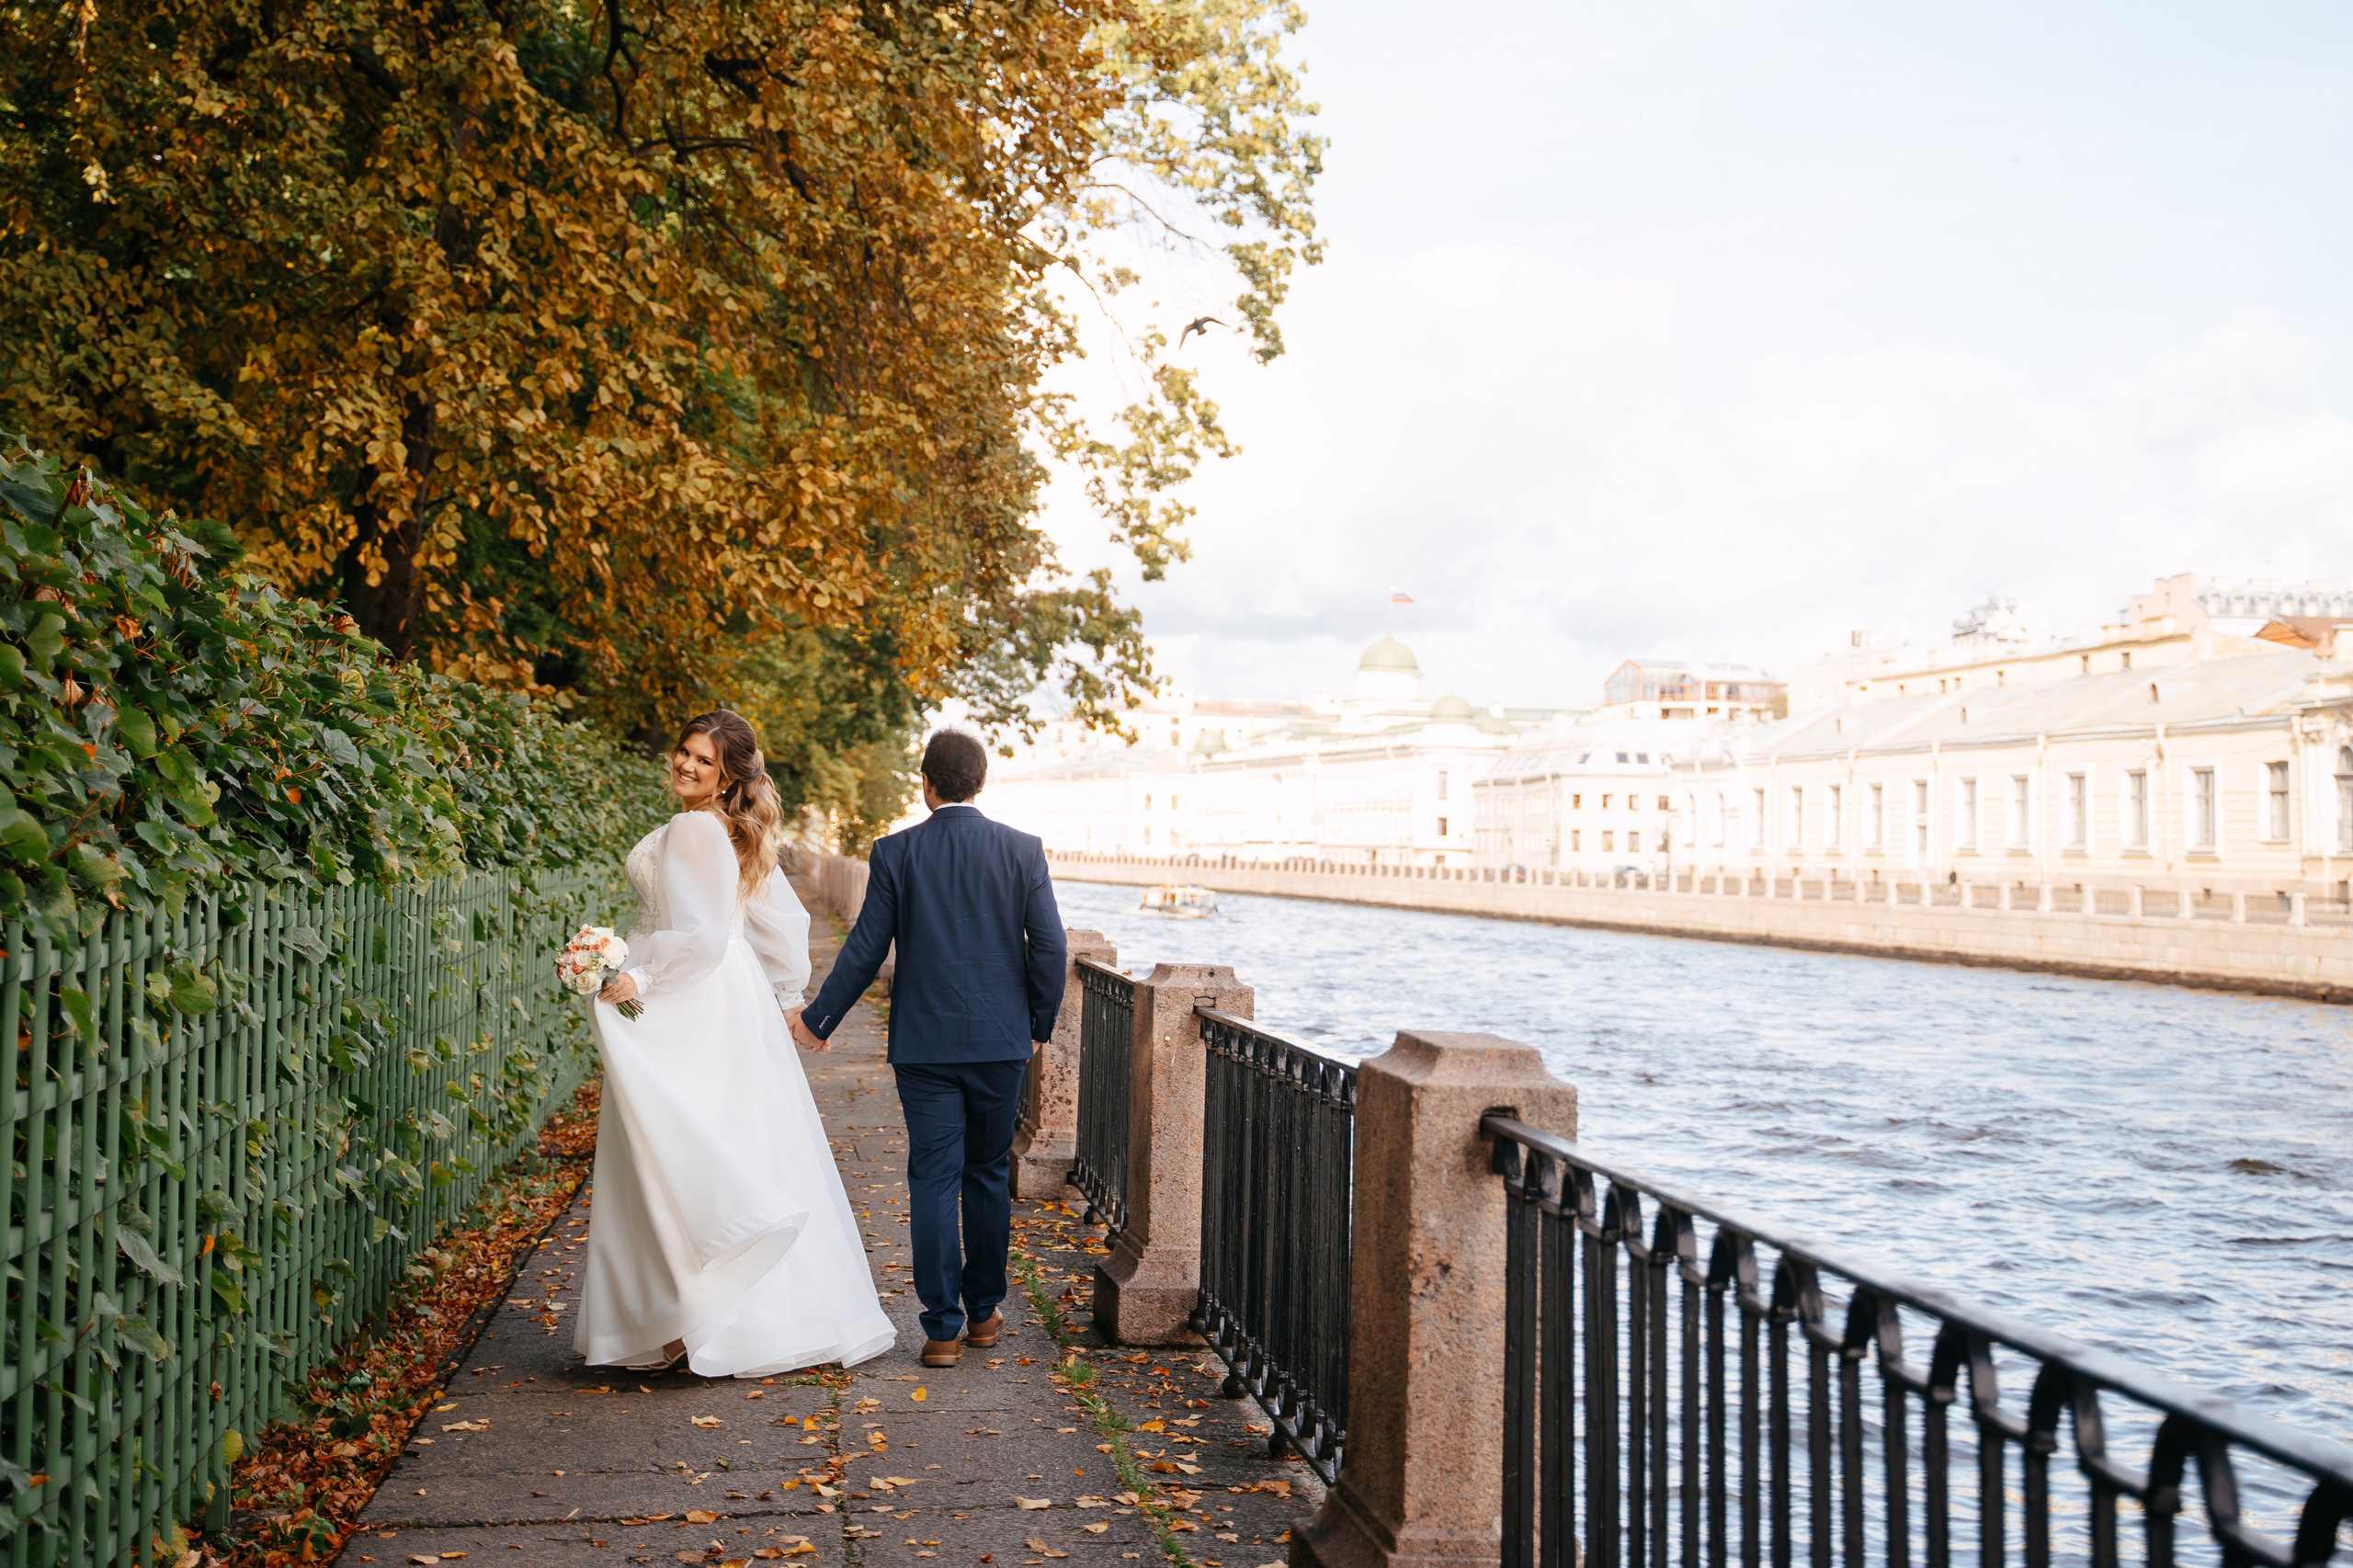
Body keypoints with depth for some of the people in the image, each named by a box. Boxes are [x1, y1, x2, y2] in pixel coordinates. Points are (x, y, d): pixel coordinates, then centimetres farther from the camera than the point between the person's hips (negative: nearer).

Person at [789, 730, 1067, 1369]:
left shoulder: (894, 852, -5)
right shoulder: (1023, 851, -2)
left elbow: (865, 949, -3)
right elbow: (1049, 946, -3)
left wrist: (818, 1019, 10)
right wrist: (1039, 1025, 11)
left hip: (925, 1042, -1)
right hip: (1001, 1041, 1)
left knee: (933, 1180, 3)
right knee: (988, 1175, 15)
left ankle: (943, 1328, 3)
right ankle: (984, 1311, 25)